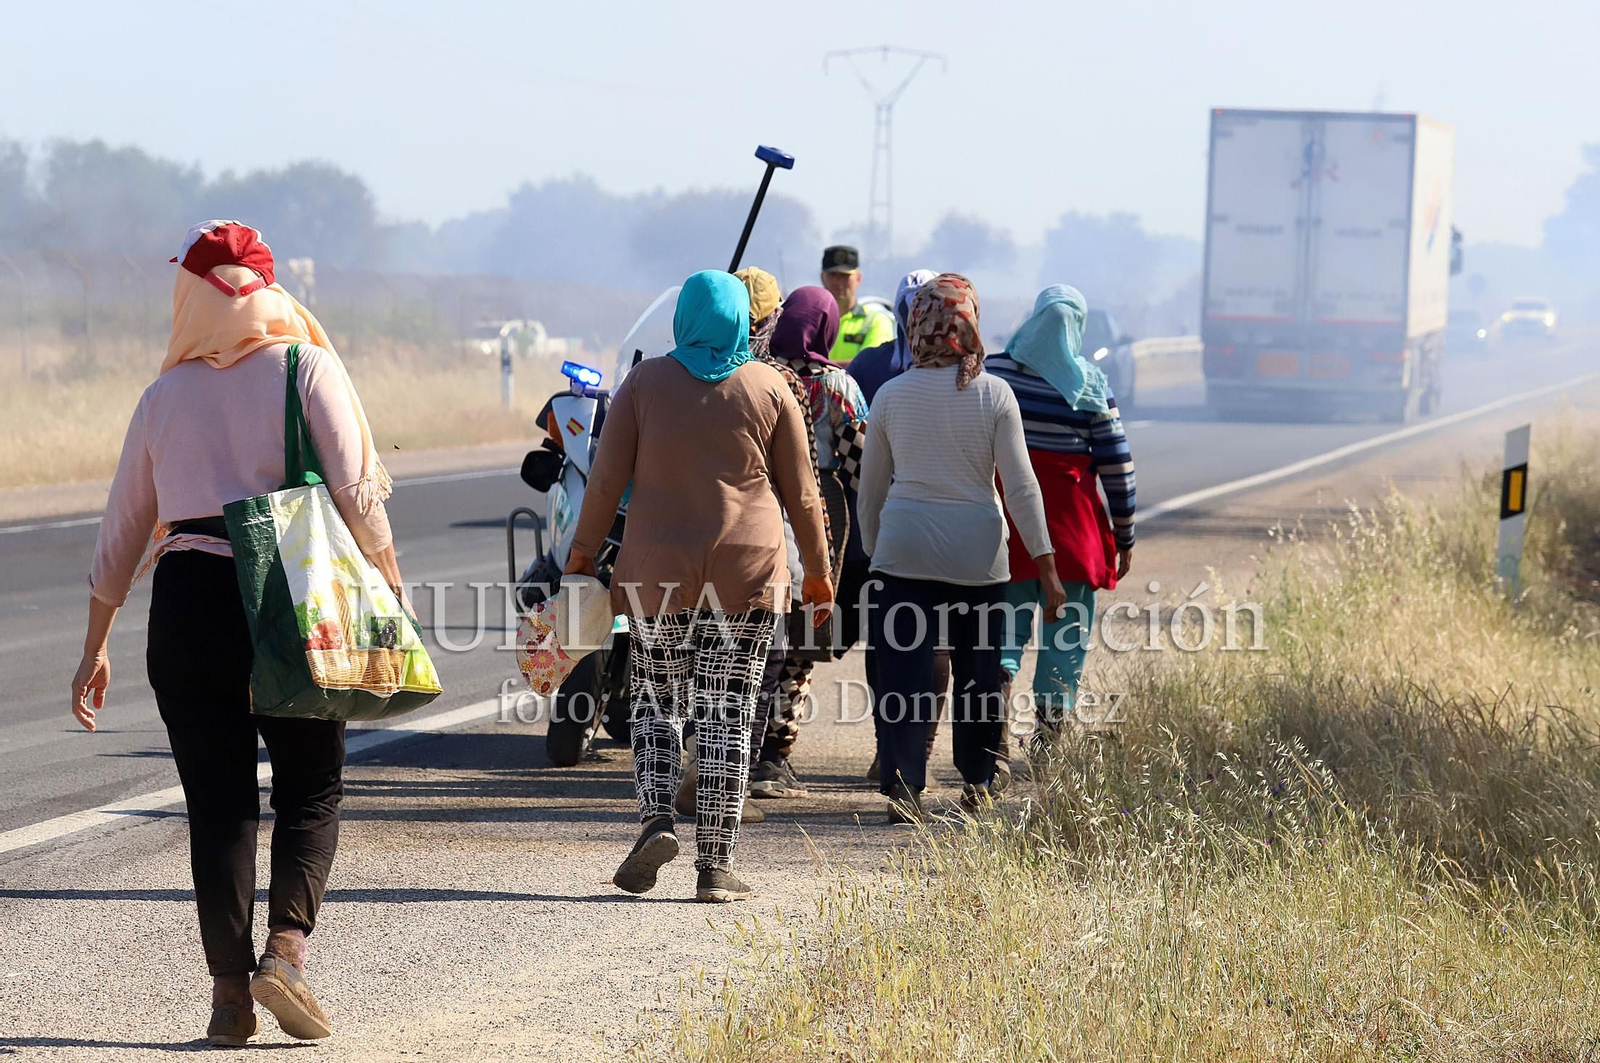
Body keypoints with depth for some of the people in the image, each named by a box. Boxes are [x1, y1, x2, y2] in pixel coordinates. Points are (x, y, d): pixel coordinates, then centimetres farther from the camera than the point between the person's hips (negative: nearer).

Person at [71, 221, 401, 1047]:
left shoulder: (167, 393, 9)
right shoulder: (307, 368, 0)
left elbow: (122, 529, 13)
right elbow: (357, 491, -8)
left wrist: (95, 647, 19)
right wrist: (388, 582, 2)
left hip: (186, 602, 2)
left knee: (217, 804, 6)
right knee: (311, 789, 10)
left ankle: (230, 991, 2)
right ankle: (285, 946, -10)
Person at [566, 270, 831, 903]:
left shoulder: (645, 382, 2)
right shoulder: (768, 388, 3)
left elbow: (607, 478, -1)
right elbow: (801, 492, 5)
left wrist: (583, 554, 8)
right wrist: (818, 570, 15)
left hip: (656, 569, 0)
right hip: (747, 572, 0)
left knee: (656, 701, 14)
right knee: (727, 713, 2)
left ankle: (655, 819, -8)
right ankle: (715, 865, -1)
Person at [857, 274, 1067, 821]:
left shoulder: (891, 395, 1)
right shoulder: (994, 394, -4)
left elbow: (870, 489, 9)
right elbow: (1020, 486, -5)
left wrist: (873, 549, 23)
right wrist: (1046, 565, -1)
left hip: (903, 549, 0)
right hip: (976, 551, 0)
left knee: (903, 671, 0)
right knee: (978, 670, 14)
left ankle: (902, 785, -10)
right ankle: (977, 783, 24)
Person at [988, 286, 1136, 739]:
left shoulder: (993, 373, -1)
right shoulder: (1091, 385, -4)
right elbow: (1116, 464, -1)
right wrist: (1124, 536, 7)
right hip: (1070, 524, -1)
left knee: (1005, 620, 11)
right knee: (1066, 633, 8)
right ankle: (1048, 737, 8)